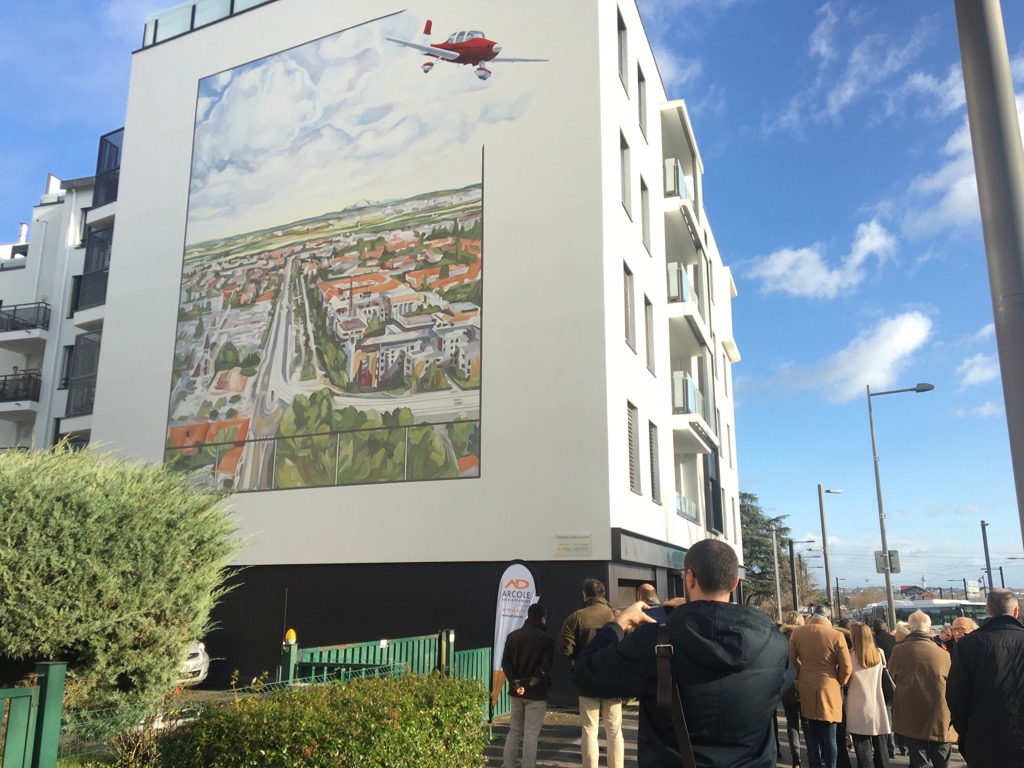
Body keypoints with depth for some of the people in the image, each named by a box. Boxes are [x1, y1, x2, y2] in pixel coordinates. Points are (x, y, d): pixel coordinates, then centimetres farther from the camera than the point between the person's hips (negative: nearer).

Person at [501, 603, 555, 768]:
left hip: (516, 692, 5)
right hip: (536, 694, -4)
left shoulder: (512, 636, 4)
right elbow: (545, 668, -16)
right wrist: (529, 684, -13)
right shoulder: (547, 640, -10)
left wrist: (516, 683, -6)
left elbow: (505, 663, 0)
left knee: (514, 731, 15)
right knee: (531, 733, 2)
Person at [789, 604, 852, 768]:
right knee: (829, 735, 5)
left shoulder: (797, 632, -2)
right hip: (829, 689, -3)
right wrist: (839, 683, 9)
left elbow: (792, 659, 4)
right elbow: (846, 668, -8)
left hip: (807, 688, 3)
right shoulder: (837, 635, -12)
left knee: (813, 733, 15)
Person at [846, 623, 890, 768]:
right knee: (880, 745, 14)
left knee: (863, 748, 1)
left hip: (860, 708, -4)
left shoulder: (852, 656, -10)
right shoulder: (879, 654, 0)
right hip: (877, 705, 4)